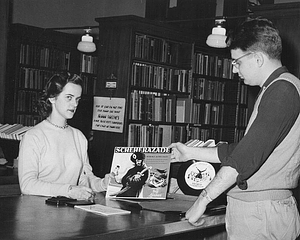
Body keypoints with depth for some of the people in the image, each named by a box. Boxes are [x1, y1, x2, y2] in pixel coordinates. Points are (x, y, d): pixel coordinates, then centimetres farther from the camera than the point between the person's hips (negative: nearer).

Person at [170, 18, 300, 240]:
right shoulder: (274, 90, 18)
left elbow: (250, 154, -22)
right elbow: (242, 150, 22)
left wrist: (204, 198, -20)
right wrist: (191, 153, 23)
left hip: (262, 213, -9)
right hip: (252, 209, 9)